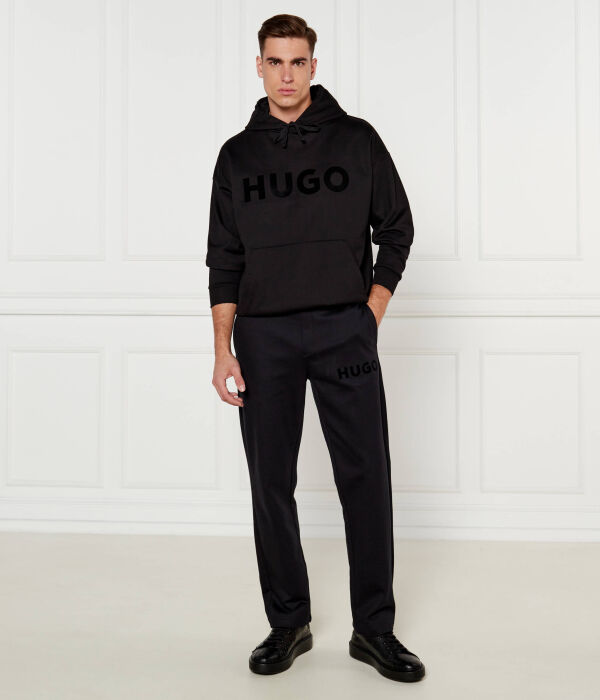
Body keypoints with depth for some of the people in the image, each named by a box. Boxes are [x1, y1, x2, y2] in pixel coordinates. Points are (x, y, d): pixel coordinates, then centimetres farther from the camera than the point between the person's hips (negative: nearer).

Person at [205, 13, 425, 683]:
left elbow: (396, 230, 9)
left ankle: (374, 629, 11)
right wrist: (223, 350, -1)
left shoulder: (356, 140, 6)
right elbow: (224, 260, 8)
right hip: (263, 336, 2)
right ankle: (288, 624, 19)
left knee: (366, 479, -2)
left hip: (344, 331, -1)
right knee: (271, 484, 4)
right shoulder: (237, 155, 10)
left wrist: (370, 316, 0)